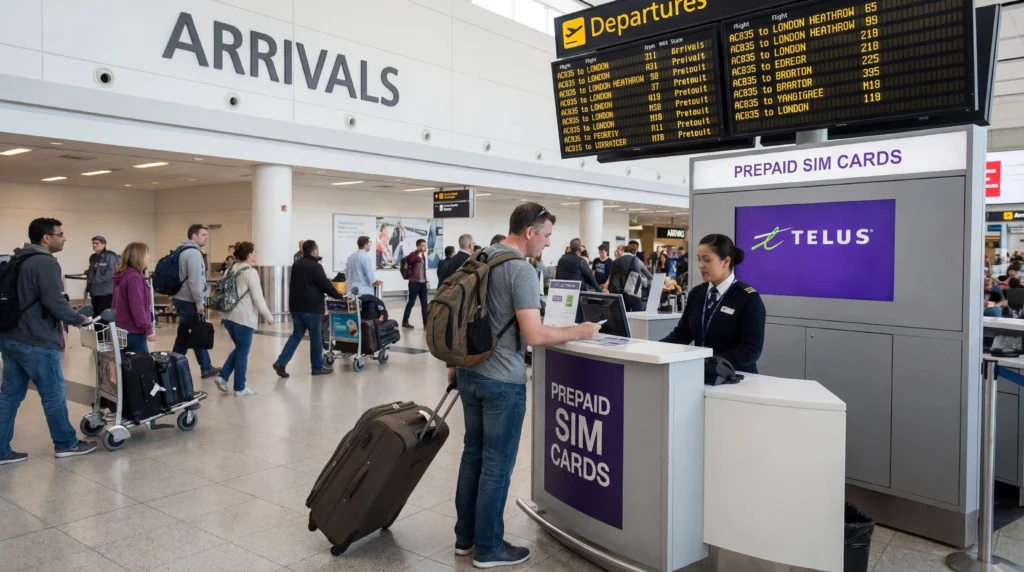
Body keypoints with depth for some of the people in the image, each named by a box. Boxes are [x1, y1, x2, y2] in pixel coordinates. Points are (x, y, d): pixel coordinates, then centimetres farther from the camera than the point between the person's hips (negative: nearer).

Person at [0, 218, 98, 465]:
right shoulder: (45, 263, -15)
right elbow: (54, 303, -21)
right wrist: (78, 319, -6)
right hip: (36, 342, -9)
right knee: (54, 395, 4)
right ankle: (66, 444, 16)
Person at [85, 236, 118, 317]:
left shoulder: (110, 256, -9)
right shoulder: (92, 257, 15)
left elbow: (110, 274, -16)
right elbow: (91, 272, 22)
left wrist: (96, 280, -14)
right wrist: (88, 286, 12)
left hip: (106, 292, -7)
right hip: (95, 291, 7)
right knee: (96, 313, 11)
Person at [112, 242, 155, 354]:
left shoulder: (124, 276, 16)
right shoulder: (135, 277, -16)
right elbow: (137, 307, -22)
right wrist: (148, 329, -21)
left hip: (123, 330, 10)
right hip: (133, 332, -10)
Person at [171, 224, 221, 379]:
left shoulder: (184, 251, 16)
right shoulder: (193, 253, -15)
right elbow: (194, 281, -21)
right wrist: (199, 302, -19)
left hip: (181, 298, 10)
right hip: (188, 301, -10)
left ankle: (206, 368, 19)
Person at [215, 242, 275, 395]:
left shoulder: (231, 269, 12)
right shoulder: (251, 272, -12)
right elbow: (258, 298, -14)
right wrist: (269, 317, -6)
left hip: (228, 315, 8)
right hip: (243, 317, -8)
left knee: (239, 348, 20)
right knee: (243, 352, 2)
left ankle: (223, 377, 9)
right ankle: (239, 387, 9)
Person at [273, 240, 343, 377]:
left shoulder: (296, 265, 13)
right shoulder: (315, 266, -13)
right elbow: (326, 285, -11)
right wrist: (339, 295, 3)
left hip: (296, 305, 8)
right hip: (311, 307, -8)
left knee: (297, 334, 13)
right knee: (316, 337, 4)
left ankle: (281, 362, 2)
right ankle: (318, 367, 12)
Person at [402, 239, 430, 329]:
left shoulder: (423, 255, 17)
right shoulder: (412, 255, -5)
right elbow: (417, 260, -28)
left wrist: (427, 280, 21)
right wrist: (420, 253, -18)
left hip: (423, 283, 7)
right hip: (414, 283, -7)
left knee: (424, 304, 4)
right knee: (411, 302, -1)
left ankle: (426, 323, 7)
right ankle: (405, 322, 10)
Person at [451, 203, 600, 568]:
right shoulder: (521, 270, -18)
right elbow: (534, 335, -25)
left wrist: (456, 363, 24)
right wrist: (578, 332, -11)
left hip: (470, 372, 9)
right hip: (502, 380, -9)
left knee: (473, 454, 16)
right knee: (497, 464, 3)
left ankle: (465, 536, 27)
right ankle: (488, 548, 15)